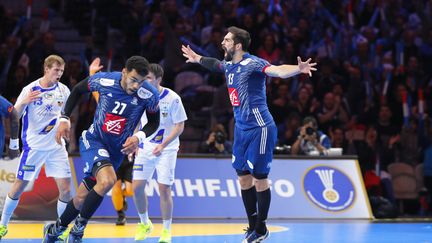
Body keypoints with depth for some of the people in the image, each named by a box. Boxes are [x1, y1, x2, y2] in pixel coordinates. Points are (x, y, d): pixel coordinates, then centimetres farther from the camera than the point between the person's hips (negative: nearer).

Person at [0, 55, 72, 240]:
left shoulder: (63, 90, 1)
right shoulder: (30, 90, -11)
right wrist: (23, 103, -31)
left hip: (57, 146, 3)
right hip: (33, 146, -3)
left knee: (65, 189, -6)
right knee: (19, 187, 4)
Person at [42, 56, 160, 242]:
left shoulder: (149, 95, -18)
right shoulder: (104, 80, -19)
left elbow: (153, 122, -1)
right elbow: (77, 90, 2)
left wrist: (139, 136, -20)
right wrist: (65, 118, -3)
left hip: (117, 150, 3)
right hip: (93, 140, -3)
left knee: (82, 198, 8)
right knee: (107, 180, -31)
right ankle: (79, 227, -12)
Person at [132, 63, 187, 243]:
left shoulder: (172, 98, -13)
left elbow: (179, 127, -10)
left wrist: (163, 145, -19)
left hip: (166, 149, -4)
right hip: (145, 148, 4)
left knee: (164, 189, -8)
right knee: (137, 187, -2)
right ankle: (145, 224, 20)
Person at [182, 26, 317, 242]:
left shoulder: (252, 63, -17)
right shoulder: (228, 65, 9)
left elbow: (277, 71, -34)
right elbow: (214, 64, 34)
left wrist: (298, 69, -53)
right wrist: (196, 58, 51)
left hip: (259, 128, -8)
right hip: (241, 128, 8)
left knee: (259, 178, -1)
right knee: (243, 177, 11)